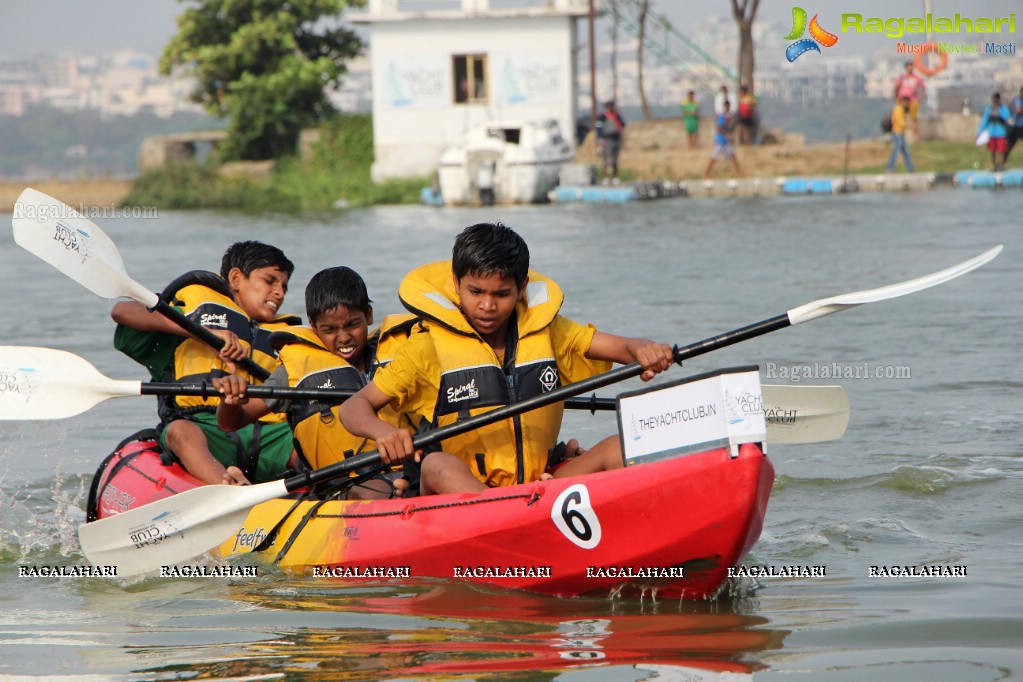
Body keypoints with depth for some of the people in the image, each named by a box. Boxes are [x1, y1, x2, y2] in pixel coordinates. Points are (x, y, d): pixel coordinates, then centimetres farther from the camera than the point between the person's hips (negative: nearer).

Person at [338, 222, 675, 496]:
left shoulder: (547, 331, 12)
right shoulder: (429, 347, 2)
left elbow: (622, 347, 6)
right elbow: (354, 407, 1)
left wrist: (643, 351, -20)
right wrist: (382, 431, -24)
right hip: (458, 495, -4)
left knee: (617, 449, -17)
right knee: (438, 466, -35)